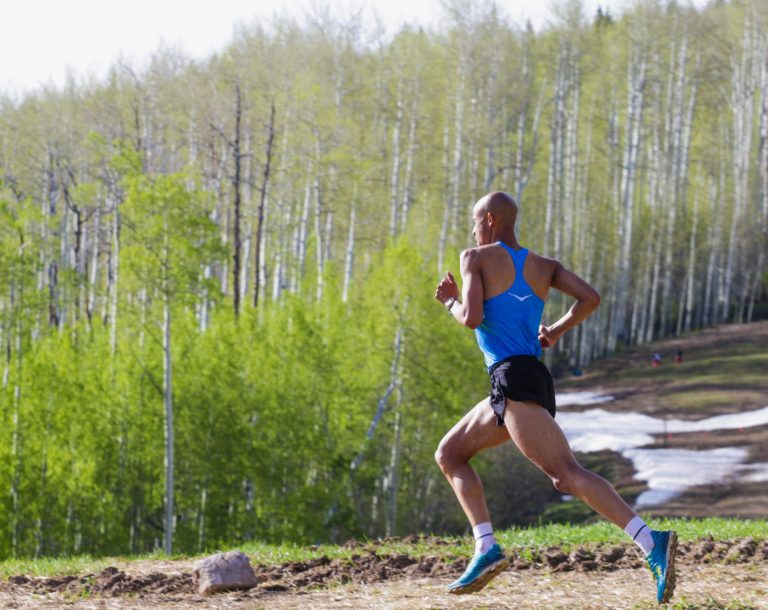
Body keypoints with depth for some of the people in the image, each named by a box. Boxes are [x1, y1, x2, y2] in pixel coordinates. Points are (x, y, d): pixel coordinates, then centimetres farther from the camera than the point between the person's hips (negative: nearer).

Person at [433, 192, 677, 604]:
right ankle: (486, 548, 4)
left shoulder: (476, 258, 1)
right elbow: (590, 298, 5)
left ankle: (651, 543, -33)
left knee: (566, 474, -20)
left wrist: (450, 301, 9)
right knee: (449, 454, 19)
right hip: (534, 381, 9)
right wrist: (557, 330, 19)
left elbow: (472, 318, -12)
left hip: (514, 380, -9)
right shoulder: (543, 267, 19)